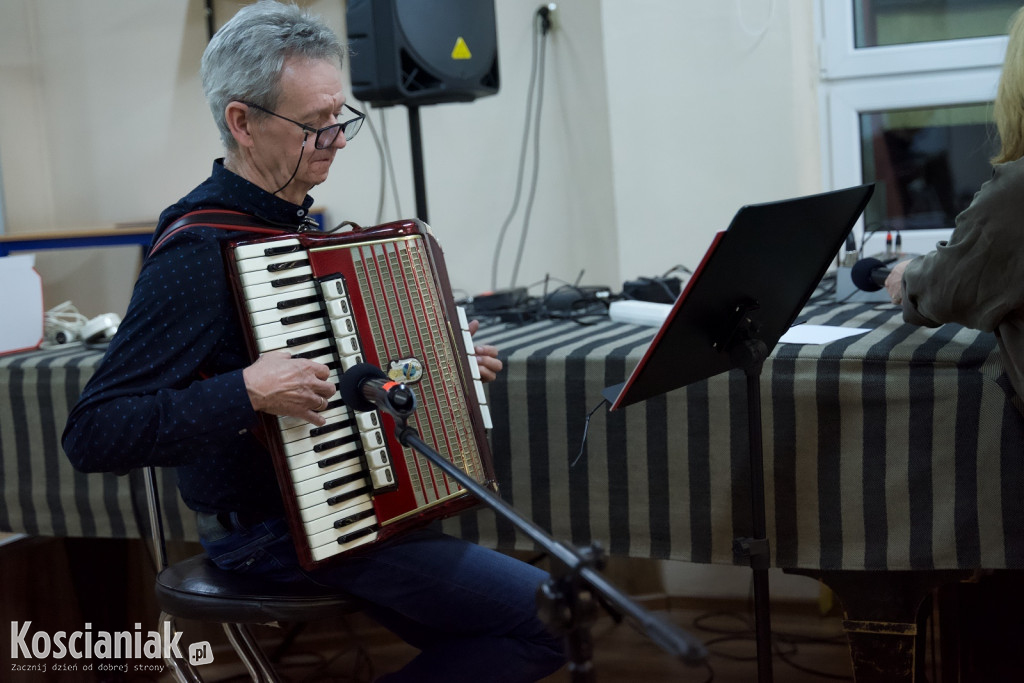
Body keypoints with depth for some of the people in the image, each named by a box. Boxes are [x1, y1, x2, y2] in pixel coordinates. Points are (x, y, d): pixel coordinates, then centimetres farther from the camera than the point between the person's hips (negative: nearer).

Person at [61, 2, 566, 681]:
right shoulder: (199, 252, -21)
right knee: (551, 617, -13)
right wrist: (249, 392, -33)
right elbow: (92, 434, -26)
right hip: (280, 539, -9)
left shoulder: (292, 220, 9)